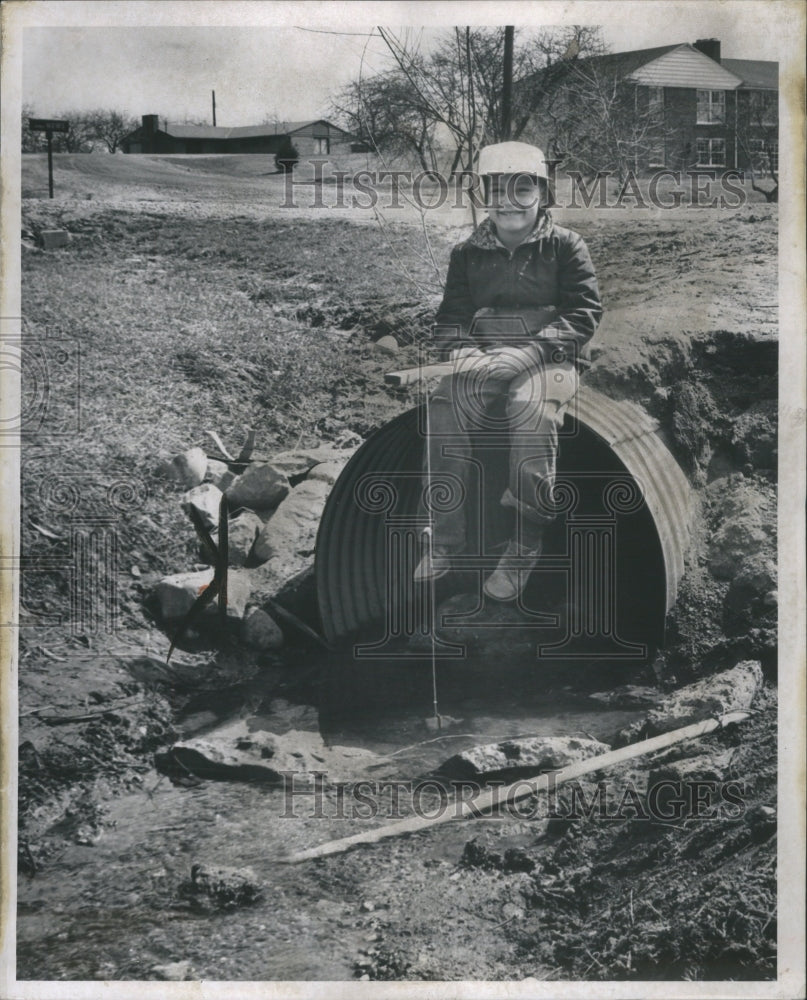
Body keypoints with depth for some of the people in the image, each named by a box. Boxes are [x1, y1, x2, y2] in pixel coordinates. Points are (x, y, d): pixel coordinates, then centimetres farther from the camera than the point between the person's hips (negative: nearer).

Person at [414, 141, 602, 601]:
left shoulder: (565, 246, 5)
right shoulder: (468, 252, 16)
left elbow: (585, 312, -4)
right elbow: (451, 316, 15)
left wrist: (528, 352, -18)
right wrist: (461, 351, -11)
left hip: (549, 358, -3)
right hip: (484, 359, 3)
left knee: (532, 408, -36)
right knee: (443, 407, -28)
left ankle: (526, 544, -24)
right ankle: (446, 537, -18)